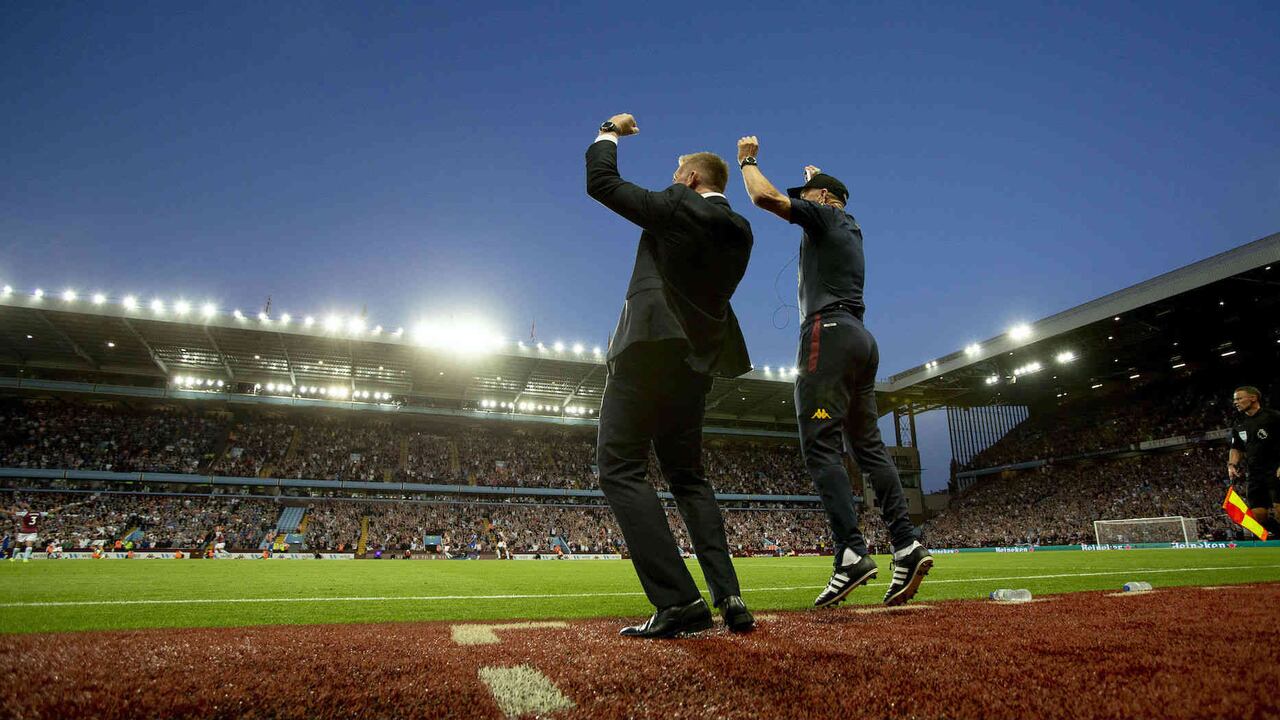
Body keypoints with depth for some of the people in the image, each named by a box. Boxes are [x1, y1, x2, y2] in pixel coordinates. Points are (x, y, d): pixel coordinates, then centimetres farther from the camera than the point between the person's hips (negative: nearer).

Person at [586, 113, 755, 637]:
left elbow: (600, 183, 2)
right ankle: (728, 597, 4)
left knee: (620, 469, -7)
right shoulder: (740, 231, 15)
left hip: (648, 348, -7)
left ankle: (678, 601, -16)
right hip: (697, 361, 8)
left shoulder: (675, 207, -3)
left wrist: (608, 134, 20)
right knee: (688, 477, 14)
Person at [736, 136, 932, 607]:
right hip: (861, 340, 9)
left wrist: (747, 161, 13)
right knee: (868, 446, 4)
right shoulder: (851, 228, 28)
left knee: (821, 447, -15)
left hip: (828, 331, -9)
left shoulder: (823, 214, 5)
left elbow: (765, 196, -5)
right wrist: (819, 181, 60)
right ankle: (907, 546, -3)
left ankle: (852, 553, -24)